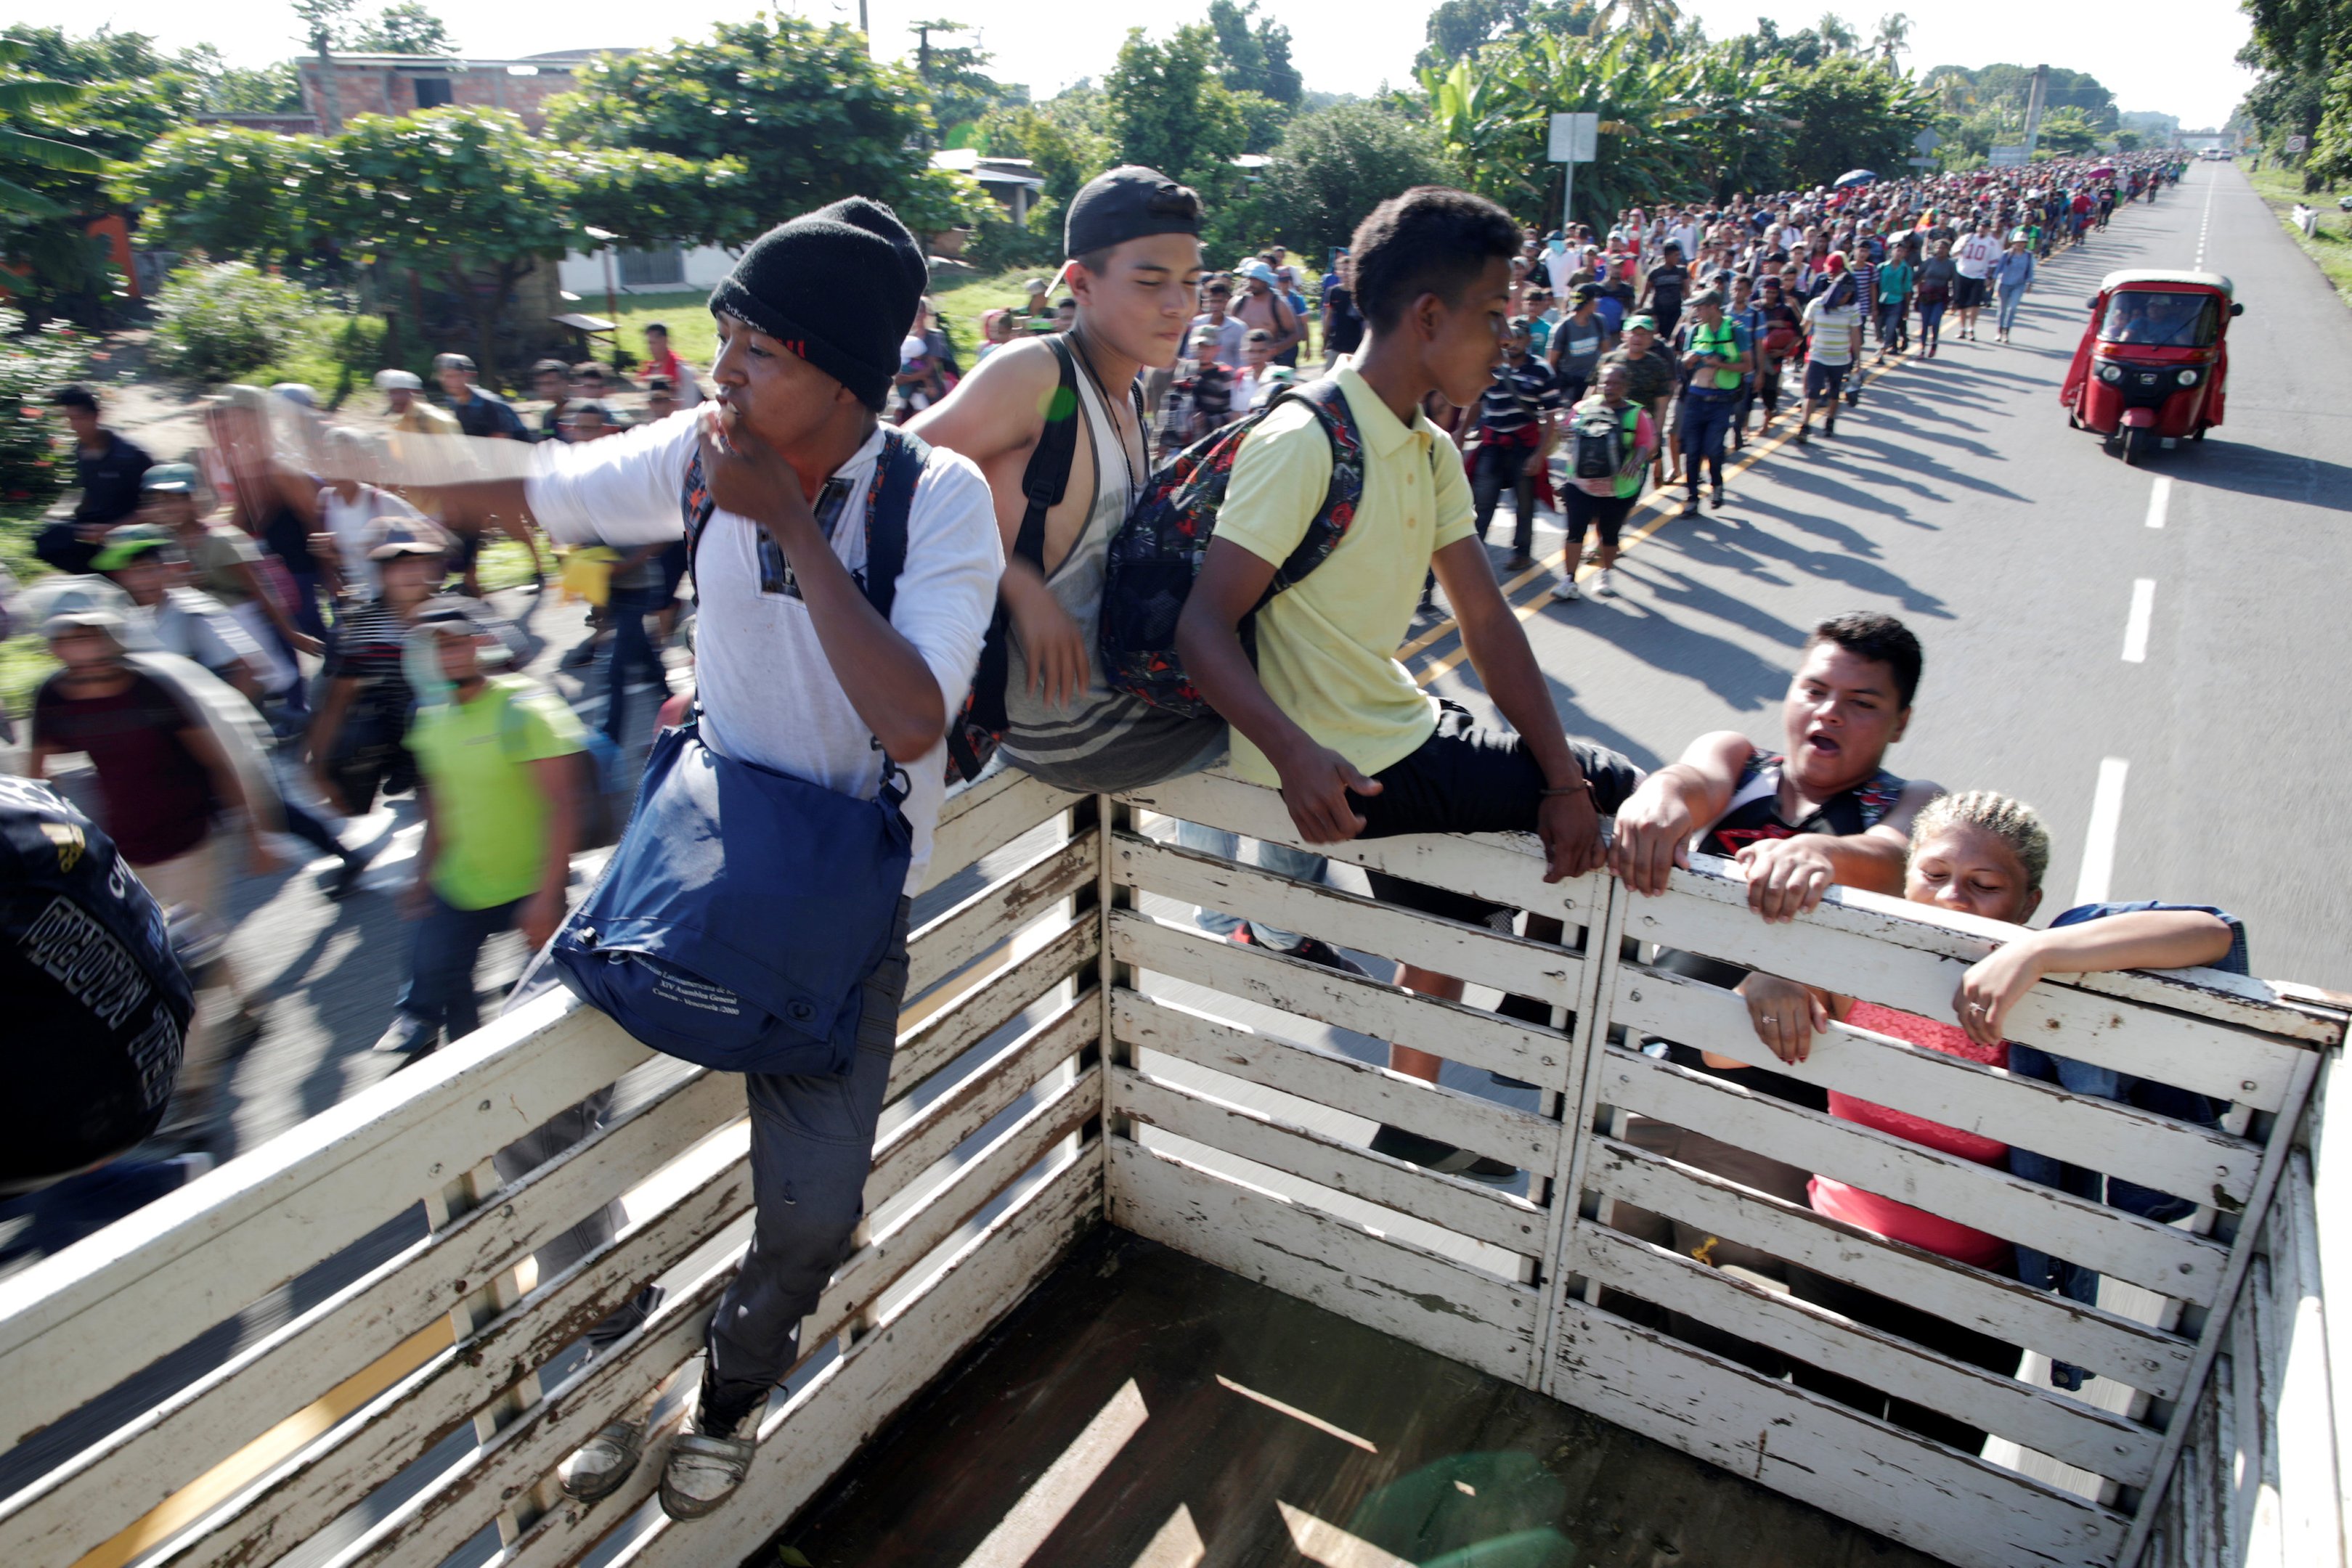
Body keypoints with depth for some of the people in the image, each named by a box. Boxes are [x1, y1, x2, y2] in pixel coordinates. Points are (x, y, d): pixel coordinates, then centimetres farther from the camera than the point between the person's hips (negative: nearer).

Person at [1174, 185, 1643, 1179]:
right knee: (1619, 797, -4)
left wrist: (1563, 780, -8)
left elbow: (1487, 621, 3)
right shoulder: (1302, 442, -19)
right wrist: (1295, 754, -42)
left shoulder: (1431, 453, 9)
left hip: (1403, 734, 9)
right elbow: (1203, 626, -24)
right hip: (1343, 772, -9)